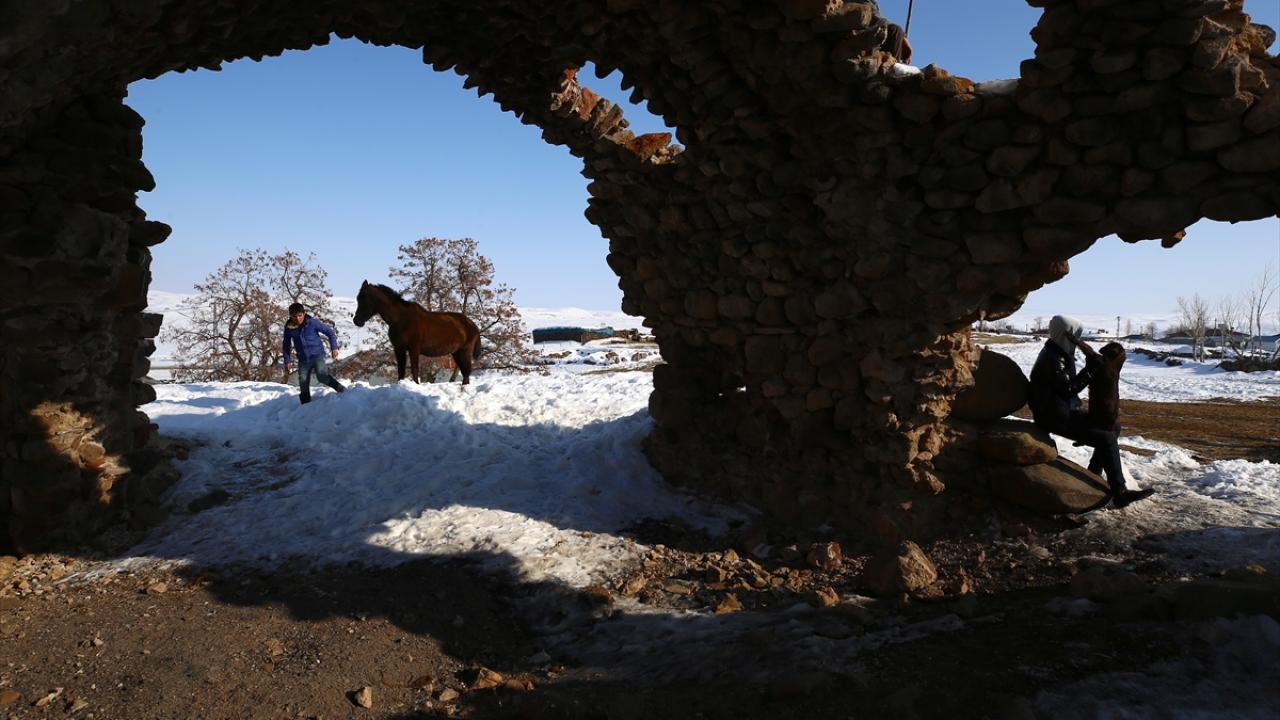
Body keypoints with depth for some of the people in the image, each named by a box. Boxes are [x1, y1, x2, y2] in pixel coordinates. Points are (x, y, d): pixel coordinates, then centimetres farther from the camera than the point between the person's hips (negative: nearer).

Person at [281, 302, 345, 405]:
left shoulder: (312, 322, -12)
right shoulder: (289, 328, -4)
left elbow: (330, 332, -2)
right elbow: (286, 345, 11)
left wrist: (334, 348, -5)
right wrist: (287, 361, 9)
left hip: (317, 355, -4)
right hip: (303, 360, 4)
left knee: (322, 377, -24)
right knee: (303, 384, 3)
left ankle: (343, 391, -11)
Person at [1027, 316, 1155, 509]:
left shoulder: (1060, 353, 11)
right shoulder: (1052, 359, -21)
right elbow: (1069, 389, -24)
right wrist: (1092, 368, -22)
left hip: (1067, 411, 10)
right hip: (1056, 418, -10)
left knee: (1113, 428, 12)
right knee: (1107, 439, -17)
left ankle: (1093, 477, 17)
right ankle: (1119, 493, -13)